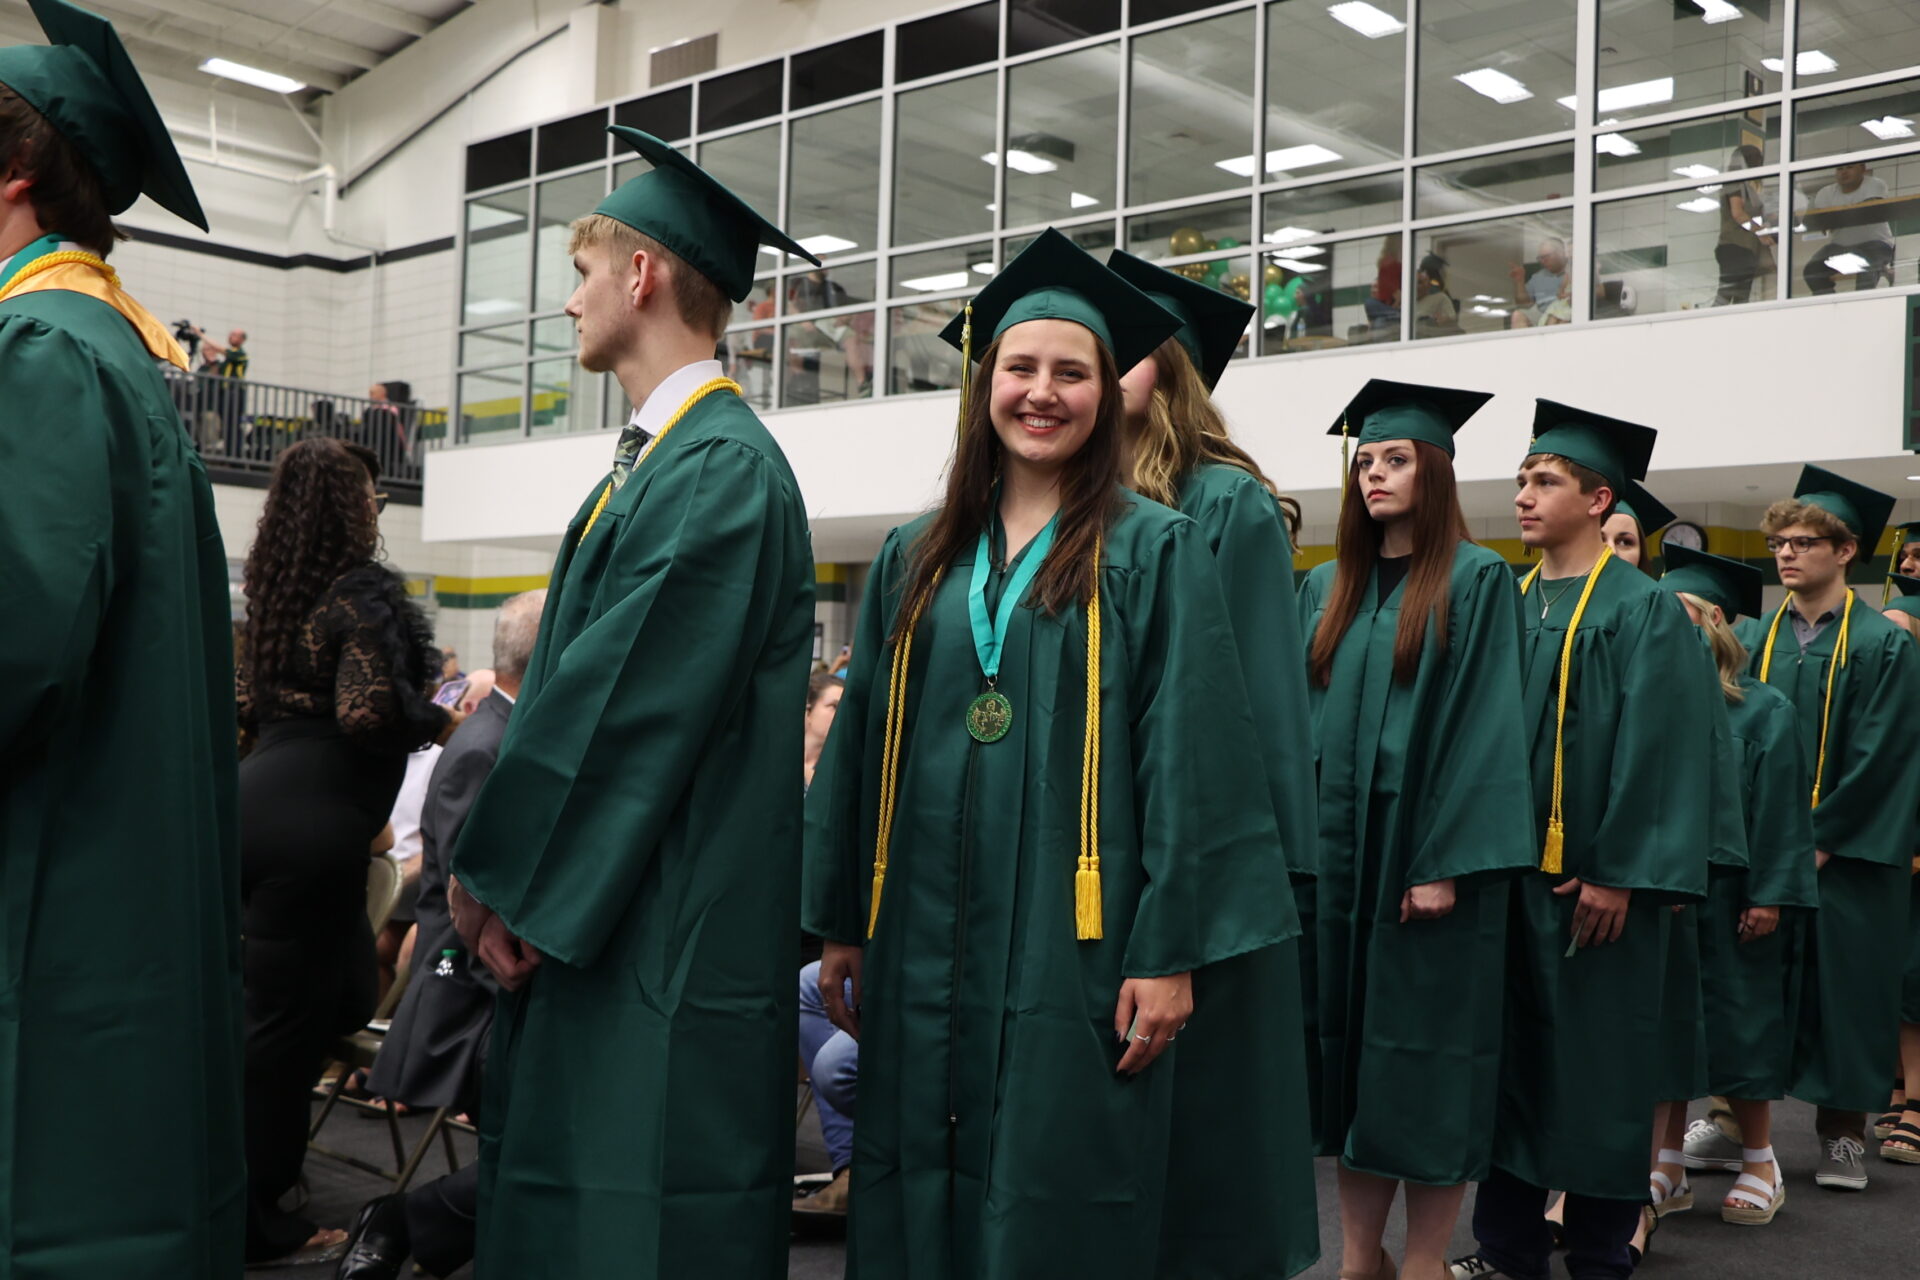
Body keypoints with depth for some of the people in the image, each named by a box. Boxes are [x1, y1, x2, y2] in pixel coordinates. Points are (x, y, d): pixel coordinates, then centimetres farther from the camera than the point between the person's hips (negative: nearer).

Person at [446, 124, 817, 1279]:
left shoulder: (722, 468, -16)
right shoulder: (659, 459, 14)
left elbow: (631, 702, -20)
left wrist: (499, 875, -12)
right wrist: (505, 877, 9)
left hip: (663, 929, -10)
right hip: (590, 912, 10)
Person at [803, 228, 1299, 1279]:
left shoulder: (1154, 552, -2)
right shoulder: (917, 559, 11)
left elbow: (1188, 759, -7)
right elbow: (860, 749, 12)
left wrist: (1170, 953, -11)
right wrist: (841, 924, 10)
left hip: (1070, 945, -4)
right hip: (924, 944, 4)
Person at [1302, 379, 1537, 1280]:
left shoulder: (1476, 581, -4)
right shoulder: (1330, 588, 13)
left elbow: (1482, 725, -11)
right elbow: (1305, 717, 13)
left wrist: (1447, 861, -17)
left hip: (1426, 850, -5)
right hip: (1337, 850, 6)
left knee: (1423, 1057, 0)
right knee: (1347, 1048, 8)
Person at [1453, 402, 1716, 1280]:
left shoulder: (1645, 611, -5)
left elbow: (1657, 749, -11)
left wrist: (1619, 874, -16)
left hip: (1595, 880, -5)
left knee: (1598, 1066, 4)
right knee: (1511, 1056, 10)